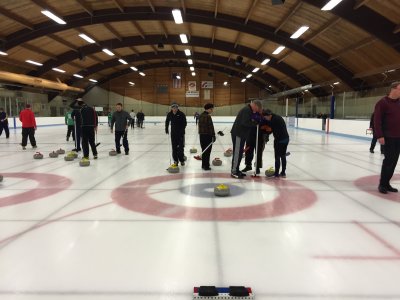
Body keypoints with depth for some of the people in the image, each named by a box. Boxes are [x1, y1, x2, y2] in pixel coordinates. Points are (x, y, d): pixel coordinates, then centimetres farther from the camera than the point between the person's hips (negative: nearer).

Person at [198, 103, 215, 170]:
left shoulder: (200, 115, 11)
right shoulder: (208, 116, -17)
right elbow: (211, 127, -19)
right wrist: (213, 135, -14)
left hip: (202, 135, 8)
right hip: (207, 135, -8)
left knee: (204, 150, 15)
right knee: (207, 151, -1)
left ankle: (203, 165, 21)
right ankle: (206, 166, 2)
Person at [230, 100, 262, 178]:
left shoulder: (249, 110, 19)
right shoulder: (247, 110, -15)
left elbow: (248, 122, 20)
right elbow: (245, 122, -25)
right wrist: (255, 123, -14)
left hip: (241, 134, 10)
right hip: (238, 134, -10)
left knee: (239, 153, 13)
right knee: (237, 152, -7)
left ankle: (236, 170, 21)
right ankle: (234, 172, -2)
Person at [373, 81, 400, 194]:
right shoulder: (382, 102, -9)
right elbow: (377, 120, -14)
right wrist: (380, 136, -20)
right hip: (388, 137, -6)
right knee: (389, 160, -6)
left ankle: (386, 183, 16)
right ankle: (382, 184, 5)